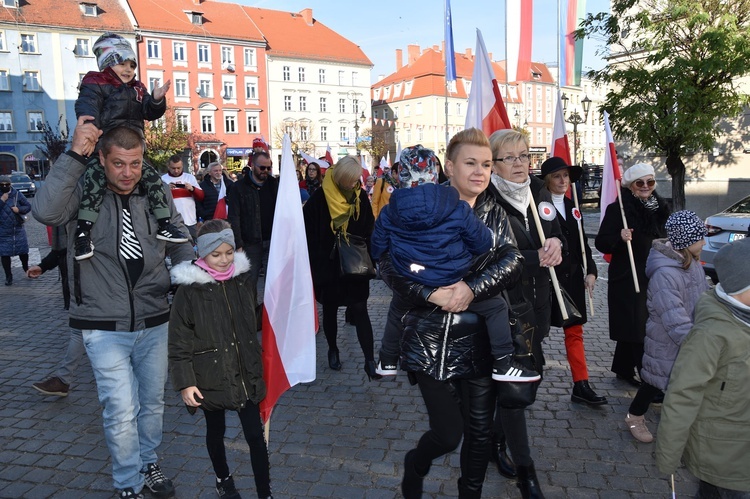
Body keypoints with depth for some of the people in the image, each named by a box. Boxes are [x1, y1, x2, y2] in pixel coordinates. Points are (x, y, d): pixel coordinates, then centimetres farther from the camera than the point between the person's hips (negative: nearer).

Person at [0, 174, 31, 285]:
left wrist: (19, 209, -14)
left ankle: (26, 268, 36)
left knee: (23, 251, 10)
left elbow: (28, 206, 4)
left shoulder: (17, 194, 0)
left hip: (18, 228, 1)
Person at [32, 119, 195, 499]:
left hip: (154, 321, 3)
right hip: (105, 327, -3)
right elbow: (45, 211, -29)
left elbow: (181, 246, 5)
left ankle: (148, 463, 42)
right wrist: (74, 155, -31)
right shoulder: (83, 194, -8)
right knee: (121, 411, 0)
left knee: (153, 402, 18)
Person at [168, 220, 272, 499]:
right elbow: (179, 342, -10)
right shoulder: (190, 289, -14)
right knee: (216, 431, 19)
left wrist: (258, 364, 16)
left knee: (256, 435, 5)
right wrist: (185, 382, -14)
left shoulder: (243, 279, -1)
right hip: (210, 377, -2)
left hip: (246, 374, 2)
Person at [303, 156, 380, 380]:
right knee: (330, 311, 13)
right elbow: (308, 231, -8)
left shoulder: (361, 197, -1)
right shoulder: (320, 197, -11)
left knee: (360, 311, -1)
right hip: (327, 265, -1)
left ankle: (369, 360, 4)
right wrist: (313, 262, -10)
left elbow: (369, 231, 5)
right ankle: (333, 350, 34)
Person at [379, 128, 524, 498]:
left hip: (479, 338, 4)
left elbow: (511, 260, -7)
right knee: (448, 433, 1)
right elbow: (391, 264, -10)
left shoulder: (494, 213, 6)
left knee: (480, 429, 13)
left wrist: (472, 289, -21)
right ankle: (414, 466, 36)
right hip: (431, 339, -4)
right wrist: (434, 294, -20)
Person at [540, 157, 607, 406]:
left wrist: (590, 271, 7)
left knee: (575, 330, 8)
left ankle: (581, 385, 13)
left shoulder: (572, 207, 13)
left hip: (572, 277, 7)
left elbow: (583, 243, 15)